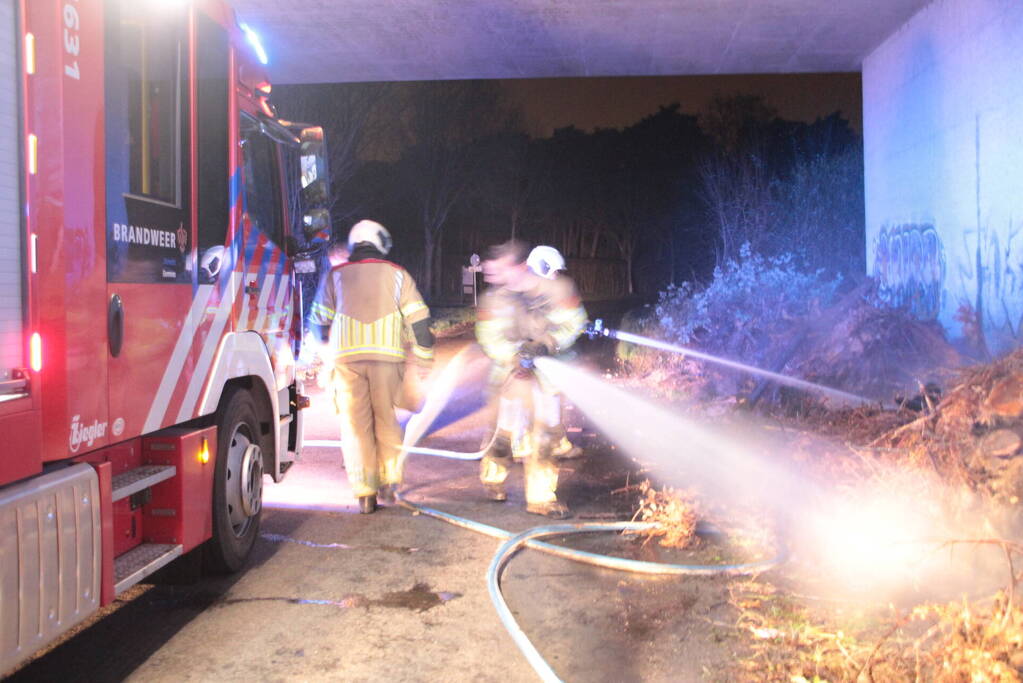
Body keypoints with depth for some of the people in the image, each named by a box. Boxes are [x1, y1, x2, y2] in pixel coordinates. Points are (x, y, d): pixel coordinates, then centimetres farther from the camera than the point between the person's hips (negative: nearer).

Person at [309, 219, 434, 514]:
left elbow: (320, 321, 14)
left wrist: (326, 347, 33)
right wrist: (424, 359, 10)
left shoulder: (337, 275, 10)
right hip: (387, 356, 0)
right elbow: (418, 319, 4)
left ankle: (365, 494, 6)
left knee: (356, 425, 6)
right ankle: (389, 481, 11)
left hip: (347, 357, 0)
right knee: (386, 418, 16)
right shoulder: (397, 274, 9)